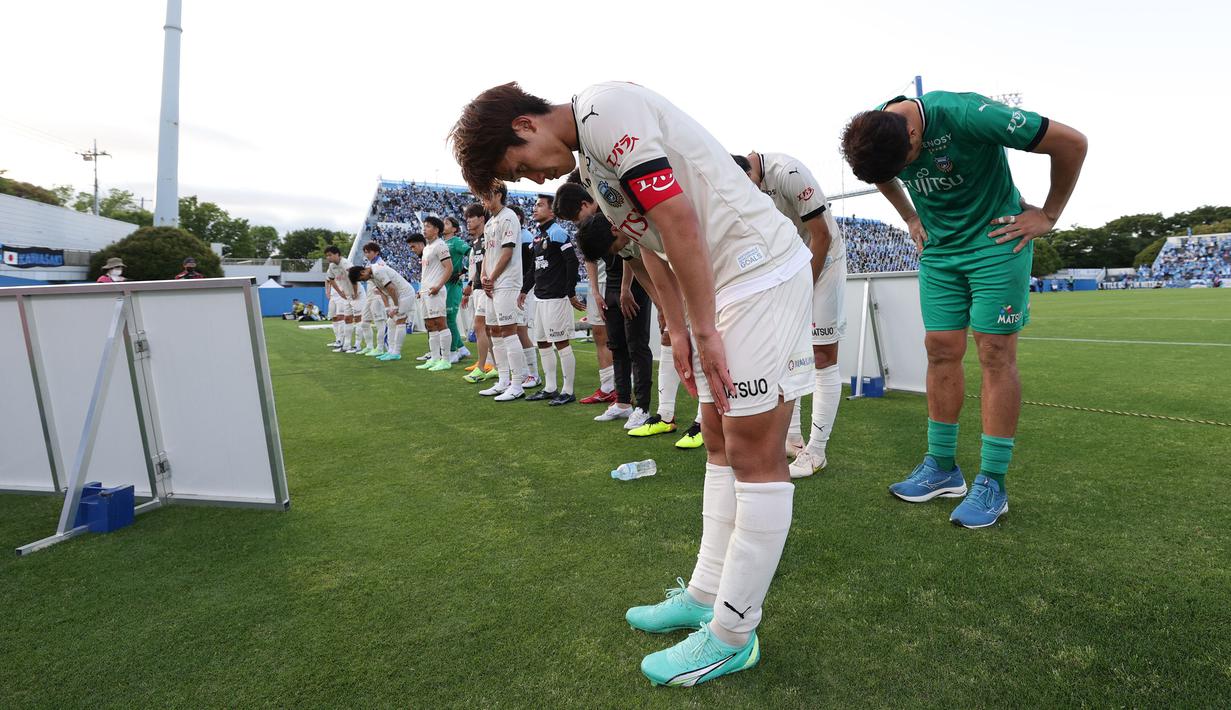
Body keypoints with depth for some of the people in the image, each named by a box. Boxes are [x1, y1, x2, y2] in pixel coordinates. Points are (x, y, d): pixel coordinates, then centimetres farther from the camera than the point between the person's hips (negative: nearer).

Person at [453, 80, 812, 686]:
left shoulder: (604, 108, -12)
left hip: (760, 268, -10)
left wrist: (704, 329, -16)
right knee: (720, 442, 11)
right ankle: (705, 596, 24)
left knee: (753, 453, -6)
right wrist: (678, 332, 13)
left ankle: (732, 635, 6)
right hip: (723, 284, 10)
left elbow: (678, 218, -20)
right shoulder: (586, 157, 18)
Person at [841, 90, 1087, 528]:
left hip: (996, 242, -5)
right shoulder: (873, 132, -8)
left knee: (996, 355, -6)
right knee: (941, 351, 2)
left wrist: (1048, 215, -9)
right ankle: (943, 469, 11)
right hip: (938, 249, 5)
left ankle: (992, 484, 1)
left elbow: (1072, 143, -16)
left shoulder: (966, 115, -26)